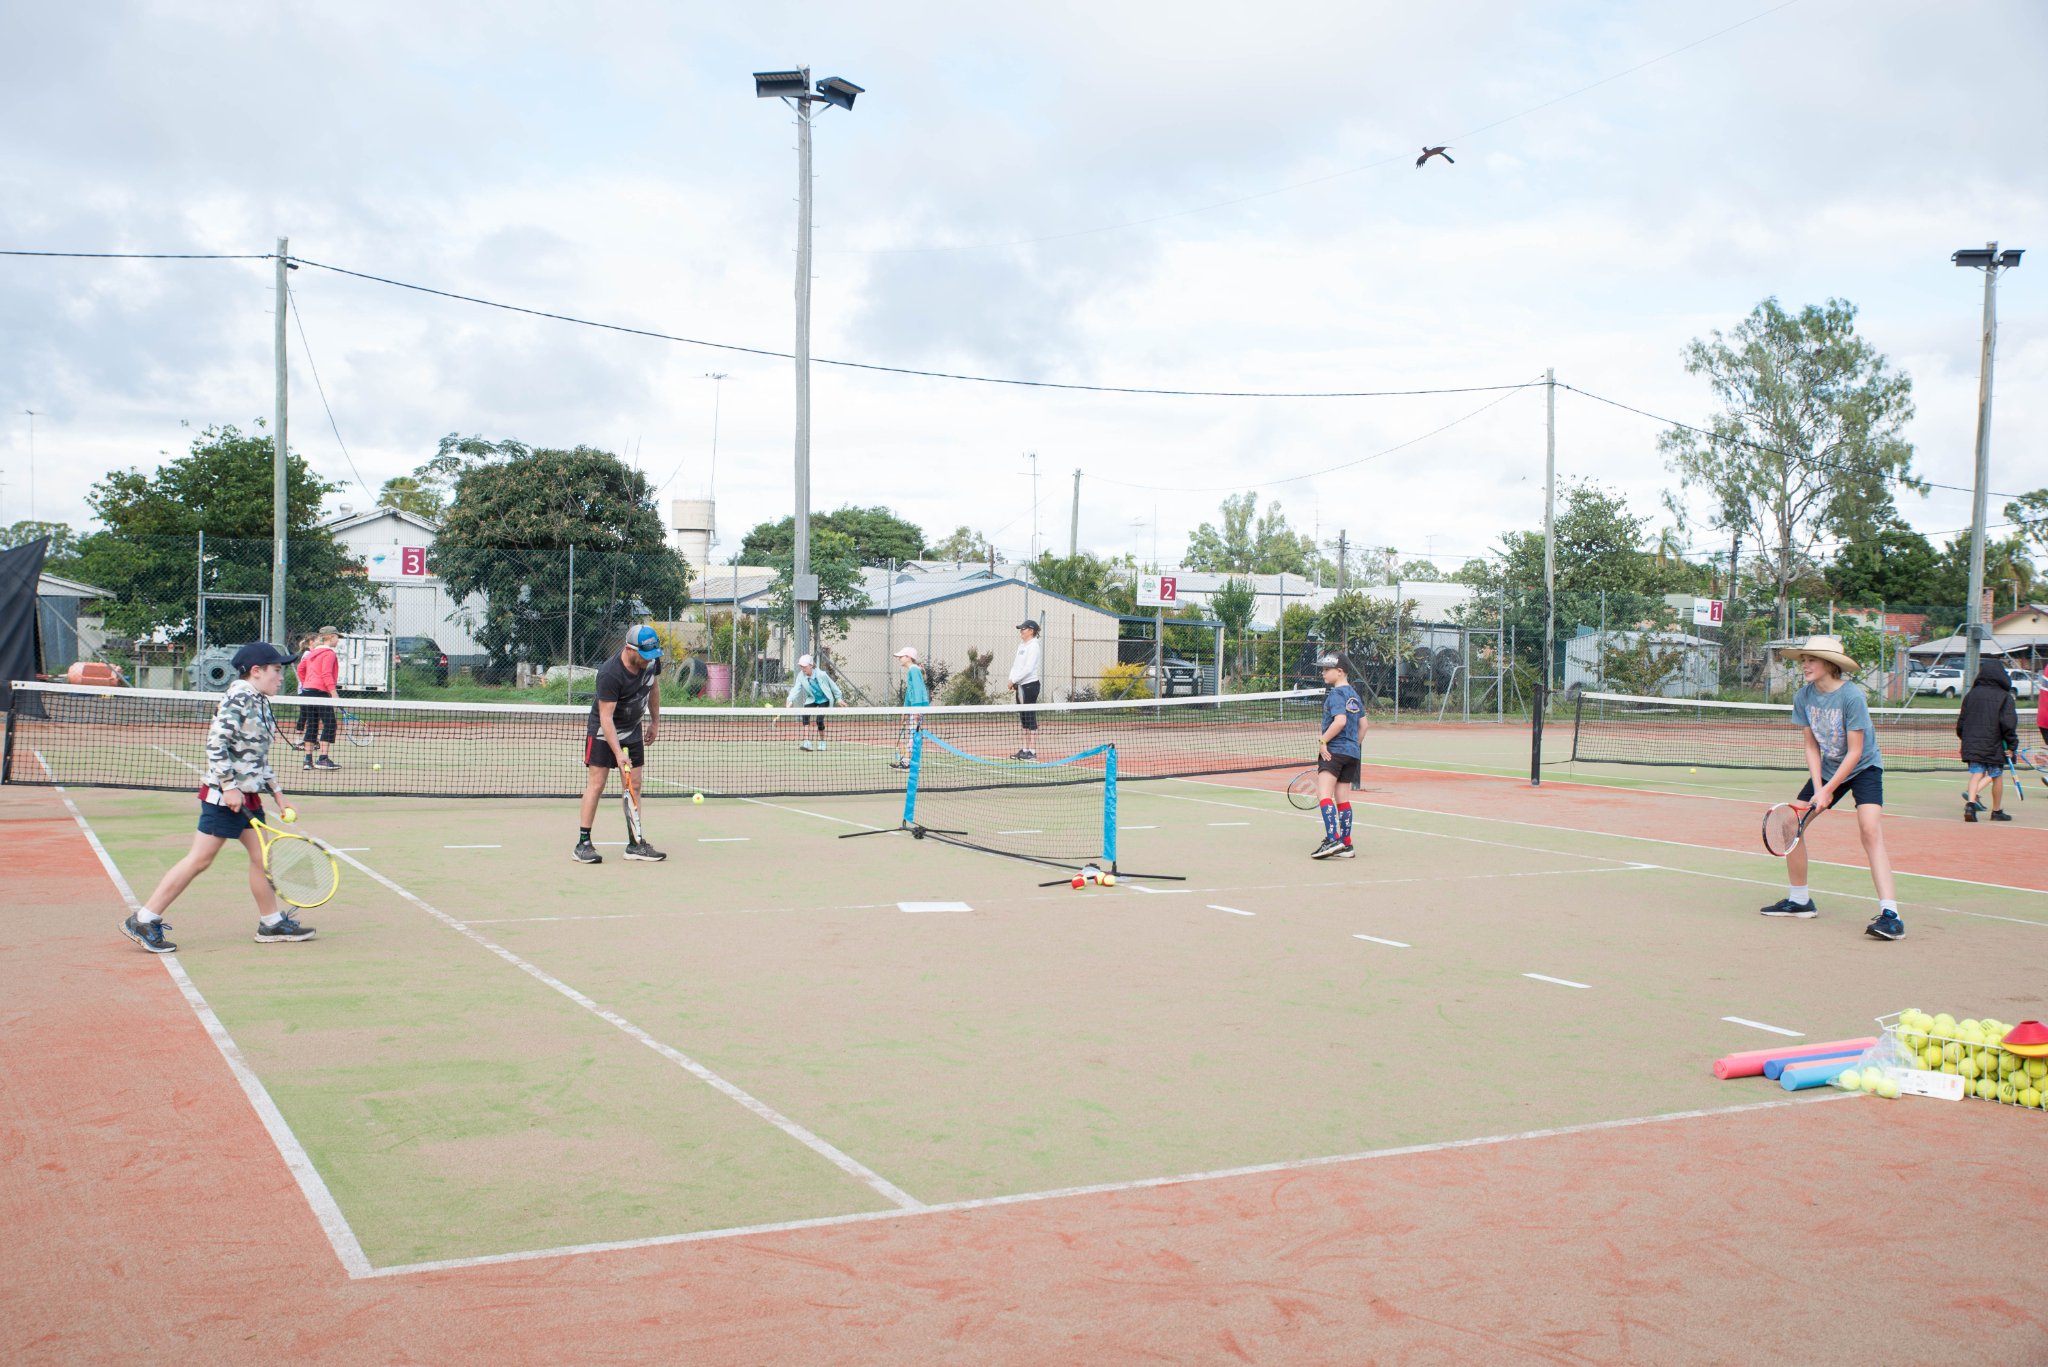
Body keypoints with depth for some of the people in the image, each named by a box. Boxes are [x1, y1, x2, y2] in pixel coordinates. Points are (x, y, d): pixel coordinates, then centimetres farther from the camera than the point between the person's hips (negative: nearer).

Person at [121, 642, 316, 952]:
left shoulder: (260, 703, 14)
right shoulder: (238, 698, -14)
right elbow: (216, 743, -21)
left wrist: (276, 792, 20)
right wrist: (229, 786, -22)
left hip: (248, 797, 9)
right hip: (224, 796, -9)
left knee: (261, 856, 11)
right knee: (199, 859, -5)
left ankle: (272, 923, 20)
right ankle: (143, 921, 2)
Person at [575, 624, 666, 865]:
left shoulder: (652, 661, -10)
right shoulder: (610, 674, -30)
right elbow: (606, 717, -28)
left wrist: (655, 721, 16)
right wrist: (618, 753, -33)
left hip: (633, 731, 6)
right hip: (603, 731, -6)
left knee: (634, 786, 4)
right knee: (596, 784, -8)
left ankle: (635, 844, 7)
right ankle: (583, 843, -2)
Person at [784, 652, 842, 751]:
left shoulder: (821, 674, -25)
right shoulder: (801, 676, -16)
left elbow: (832, 685, -11)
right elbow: (796, 689, -24)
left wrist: (838, 698, -2)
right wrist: (790, 700, -42)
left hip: (824, 699, -3)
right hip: (811, 699, 3)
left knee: (819, 720, -18)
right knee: (805, 717, -21)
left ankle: (822, 743, 7)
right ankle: (806, 743, -21)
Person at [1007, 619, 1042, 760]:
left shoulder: (1034, 646, -11)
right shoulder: (1022, 645, 16)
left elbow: (1028, 668, -19)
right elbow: (1016, 665, 17)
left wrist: (1014, 680, -14)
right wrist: (1012, 681, 2)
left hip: (1030, 685, -9)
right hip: (1021, 686, 9)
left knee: (1030, 719, -7)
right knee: (1024, 720, 11)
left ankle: (1032, 751, -5)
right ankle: (1025, 749, 15)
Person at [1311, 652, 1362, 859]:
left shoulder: (1335, 694, -10)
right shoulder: (1353, 693, 17)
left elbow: (1340, 720, -23)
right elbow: (1363, 724, 22)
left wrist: (1323, 741, -16)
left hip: (1334, 750, -9)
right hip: (1351, 753, 9)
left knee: (1324, 794, -17)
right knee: (1343, 799, 11)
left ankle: (1333, 839, -29)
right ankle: (1346, 845, 12)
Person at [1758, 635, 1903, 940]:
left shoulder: (1851, 696, -24)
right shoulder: (1803, 697, -8)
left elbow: (1855, 752, -21)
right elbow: (1811, 746, -1)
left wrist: (1828, 790, -21)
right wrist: (1817, 787, -11)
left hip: (1863, 768, -6)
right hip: (1828, 770, 7)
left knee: (1870, 830, -25)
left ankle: (1890, 914, -30)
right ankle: (1799, 900, 19)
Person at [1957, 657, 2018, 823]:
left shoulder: (1971, 694, 4)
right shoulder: (2004, 696, -7)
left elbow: (1961, 721, 10)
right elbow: (2008, 723, -11)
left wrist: (1964, 738, 22)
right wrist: (2012, 744, -5)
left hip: (1972, 744, 3)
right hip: (1993, 744, -3)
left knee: (1976, 774, 1)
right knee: (1997, 776, 10)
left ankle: (1970, 802, -21)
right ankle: (1997, 811, 19)